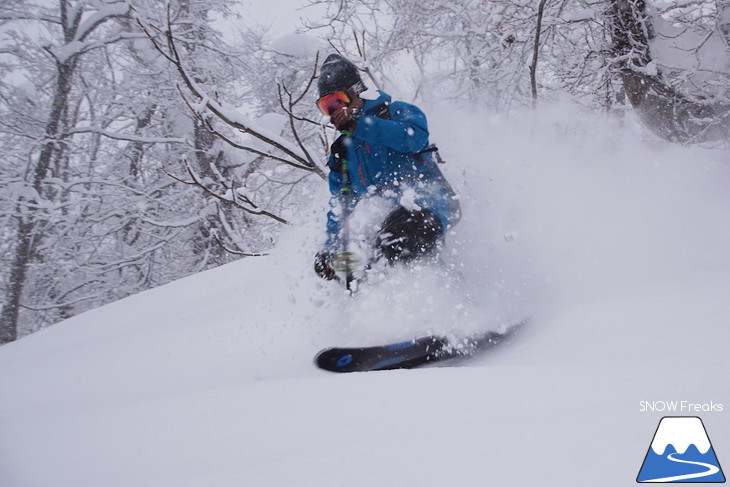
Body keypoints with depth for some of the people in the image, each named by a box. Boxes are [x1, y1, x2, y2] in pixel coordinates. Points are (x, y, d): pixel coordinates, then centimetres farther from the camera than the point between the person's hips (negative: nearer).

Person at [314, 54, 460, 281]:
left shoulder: (396, 112, 11)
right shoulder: (340, 152, 27)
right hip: (378, 220, 7)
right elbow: (339, 205, 26)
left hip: (425, 199, -6)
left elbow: (415, 138, -12)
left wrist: (359, 124, -11)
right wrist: (331, 249, 10)